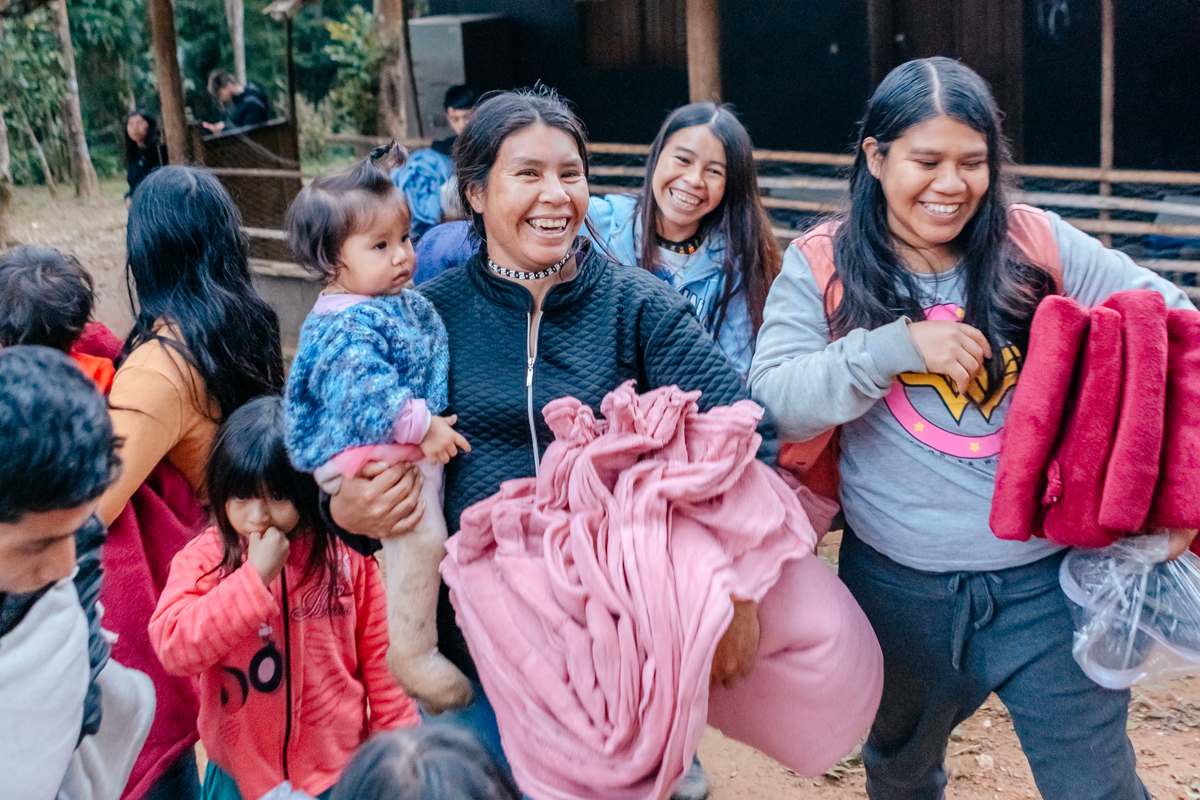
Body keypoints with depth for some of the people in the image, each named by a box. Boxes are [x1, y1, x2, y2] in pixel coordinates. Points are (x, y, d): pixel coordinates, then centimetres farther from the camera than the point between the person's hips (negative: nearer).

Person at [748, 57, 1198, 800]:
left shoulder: (1038, 246, -3)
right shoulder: (823, 265, -4)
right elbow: (772, 399, -13)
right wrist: (897, 346, -23)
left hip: (1048, 578, 0)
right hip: (899, 585, 1)